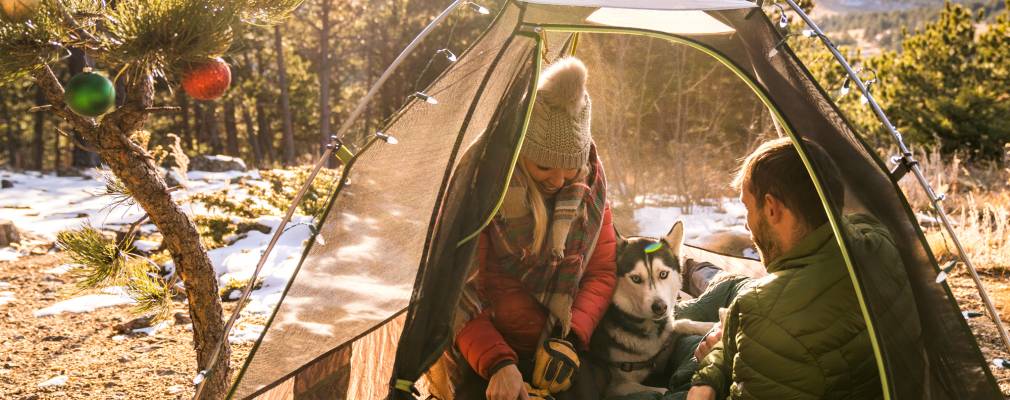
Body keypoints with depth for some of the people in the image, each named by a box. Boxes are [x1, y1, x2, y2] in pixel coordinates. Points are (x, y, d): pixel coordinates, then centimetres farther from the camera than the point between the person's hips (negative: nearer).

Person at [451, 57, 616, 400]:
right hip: (484, 357, -3)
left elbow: (602, 272, 6)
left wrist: (571, 337, -11)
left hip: (562, 353, 3)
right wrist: (497, 362, -22)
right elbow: (457, 291, -11)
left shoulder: (590, 184, -2)